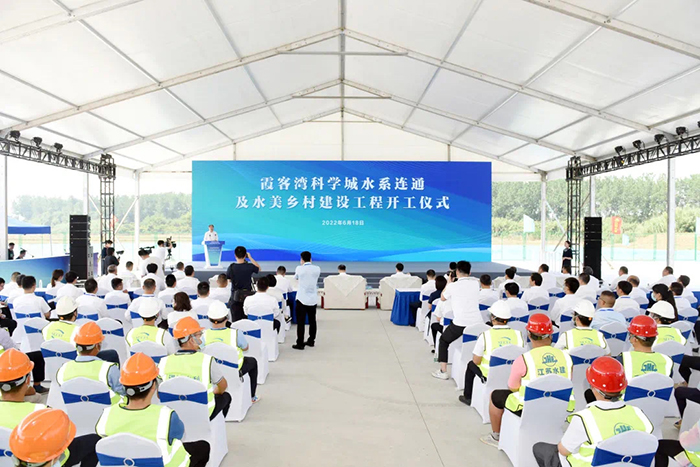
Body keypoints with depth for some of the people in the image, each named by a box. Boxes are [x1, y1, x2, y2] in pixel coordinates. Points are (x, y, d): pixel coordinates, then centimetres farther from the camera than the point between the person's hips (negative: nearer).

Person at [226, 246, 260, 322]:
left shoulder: (231, 267, -9)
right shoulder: (250, 266, -11)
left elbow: (228, 279, 6)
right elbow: (259, 268, 11)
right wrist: (250, 258, 9)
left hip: (235, 298, 0)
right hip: (248, 296, 0)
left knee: (236, 320, 6)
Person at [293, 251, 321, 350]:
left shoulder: (299, 269, -9)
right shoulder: (317, 269, -3)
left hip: (302, 299, -3)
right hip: (313, 299, 3)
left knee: (300, 322, 0)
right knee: (312, 321, 15)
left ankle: (300, 344, 0)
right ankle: (311, 341, 24)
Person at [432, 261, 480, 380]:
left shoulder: (452, 286, -6)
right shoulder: (476, 284, 5)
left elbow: (442, 298, 14)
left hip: (460, 324, -4)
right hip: (478, 323, 4)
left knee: (443, 340, 19)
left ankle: (443, 371, 14)